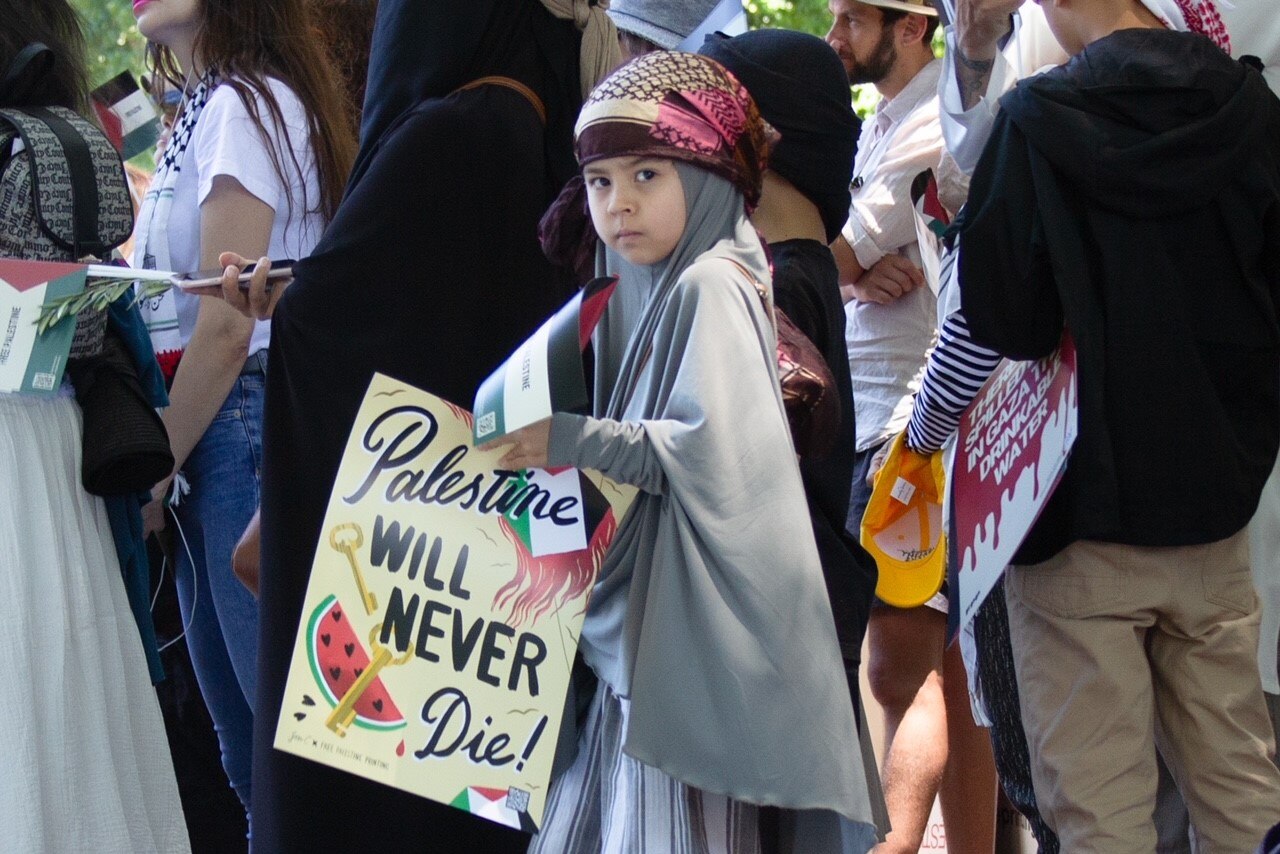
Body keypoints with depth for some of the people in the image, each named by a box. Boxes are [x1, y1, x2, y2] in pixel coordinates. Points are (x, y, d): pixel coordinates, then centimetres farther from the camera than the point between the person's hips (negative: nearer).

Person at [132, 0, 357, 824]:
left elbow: (225, 327, -15)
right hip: (222, 435, 9)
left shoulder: (241, 106, -11)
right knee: (243, 734, 12)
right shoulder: (201, 113, 15)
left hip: (244, 427, -9)